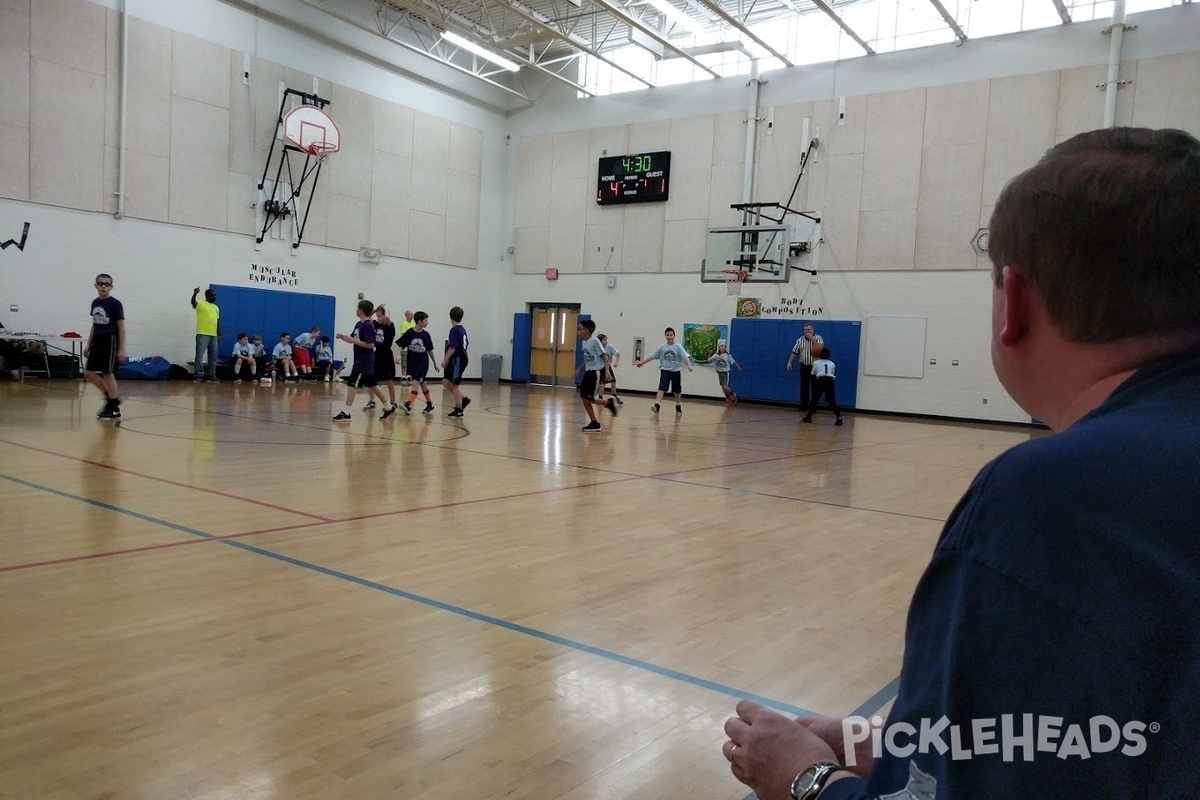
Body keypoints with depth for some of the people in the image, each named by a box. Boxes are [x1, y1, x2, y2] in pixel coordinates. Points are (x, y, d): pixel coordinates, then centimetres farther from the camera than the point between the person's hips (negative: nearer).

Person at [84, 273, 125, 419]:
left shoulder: (115, 304, -10)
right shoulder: (95, 303, 9)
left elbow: (121, 327, -10)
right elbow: (94, 325, 18)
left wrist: (122, 349, -14)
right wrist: (88, 344, 16)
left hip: (110, 341, -7)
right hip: (97, 341, 7)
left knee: (108, 374, -4)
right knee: (89, 373, 4)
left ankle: (114, 409, 5)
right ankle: (111, 397, 20)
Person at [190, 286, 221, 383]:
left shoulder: (216, 307, 19)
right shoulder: (200, 304, 0)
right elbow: (193, 302, -23)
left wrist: (219, 334, 16)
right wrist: (195, 294, -43)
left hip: (213, 335, 6)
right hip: (202, 334, -6)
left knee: (213, 357, 7)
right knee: (200, 356, -6)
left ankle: (211, 377, 12)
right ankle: (199, 376, -5)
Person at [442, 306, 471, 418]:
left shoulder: (455, 330, -14)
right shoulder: (462, 329, 13)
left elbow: (452, 347, -20)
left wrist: (445, 360, -15)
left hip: (457, 359, -9)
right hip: (458, 359, 9)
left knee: (454, 385, -2)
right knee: (445, 382, 10)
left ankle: (459, 409, 3)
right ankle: (463, 399, 13)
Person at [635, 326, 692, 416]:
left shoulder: (678, 347, -6)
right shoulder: (662, 347, 1)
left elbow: (685, 357, -16)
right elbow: (652, 356, 6)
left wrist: (689, 365, -34)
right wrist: (642, 362, 3)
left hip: (675, 371, 0)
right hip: (665, 371, 0)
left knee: (677, 391, 14)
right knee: (661, 388, -18)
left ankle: (678, 408, 31)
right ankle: (657, 405, -30)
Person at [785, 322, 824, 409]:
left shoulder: (818, 338, -5)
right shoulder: (800, 340, 5)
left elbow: (820, 349, -22)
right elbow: (794, 352, 8)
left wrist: (812, 339, -23)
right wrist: (789, 362, -2)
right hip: (804, 366, 3)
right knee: (804, 386, 5)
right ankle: (803, 404, 11)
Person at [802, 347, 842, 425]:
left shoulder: (816, 363, 13)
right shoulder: (832, 364, 18)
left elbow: (813, 373, 20)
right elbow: (832, 373, 22)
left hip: (820, 380, -2)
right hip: (830, 380, 2)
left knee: (814, 399, 7)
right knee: (832, 401, 3)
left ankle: (808, 417, 7)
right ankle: (839, 418, -3)